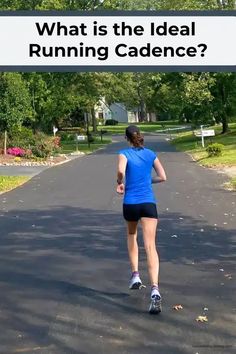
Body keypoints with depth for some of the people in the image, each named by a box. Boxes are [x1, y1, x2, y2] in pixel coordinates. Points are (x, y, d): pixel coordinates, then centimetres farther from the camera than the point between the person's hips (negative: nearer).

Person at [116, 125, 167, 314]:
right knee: (150, 246, -9)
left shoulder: (124, 154, 0)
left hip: (130, 203, 0)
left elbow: (121, 171, -20)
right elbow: (163, 177, 7)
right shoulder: (151, 154, 9)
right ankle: (155, 289, -24)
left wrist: (120, 183, 0)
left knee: (132, 235, 29)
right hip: (149, 203, 1)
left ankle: (135, 275, 23)